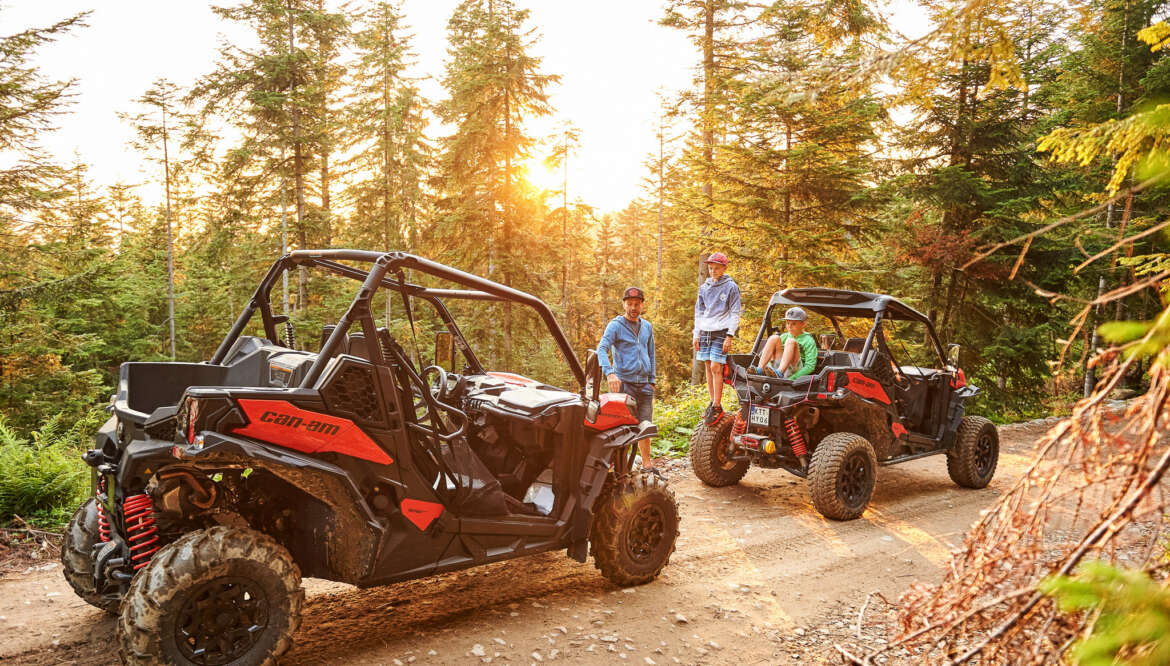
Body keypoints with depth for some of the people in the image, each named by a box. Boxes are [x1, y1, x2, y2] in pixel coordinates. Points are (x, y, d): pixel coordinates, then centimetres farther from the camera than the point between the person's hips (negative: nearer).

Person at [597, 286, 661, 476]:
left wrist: (652, 380, 15)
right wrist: (609, 372, -30)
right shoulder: (615, 326, -2)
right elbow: (601, 349, -15)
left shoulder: (647, 327, 16)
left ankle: (647, 464, 19)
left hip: (644, 385, 5)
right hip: (624, 383, -5)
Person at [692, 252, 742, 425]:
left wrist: (730, 336, -11)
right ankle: (712, 403, 15)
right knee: (708, 367, 6)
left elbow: (735, 313, -3)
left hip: (720, 332, -5)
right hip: (705, 332, 5)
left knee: (716, 368, -11)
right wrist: (696, 334, 12)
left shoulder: (731, 287, -1)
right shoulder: (704, 288, 13)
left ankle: (717, 407, -7)